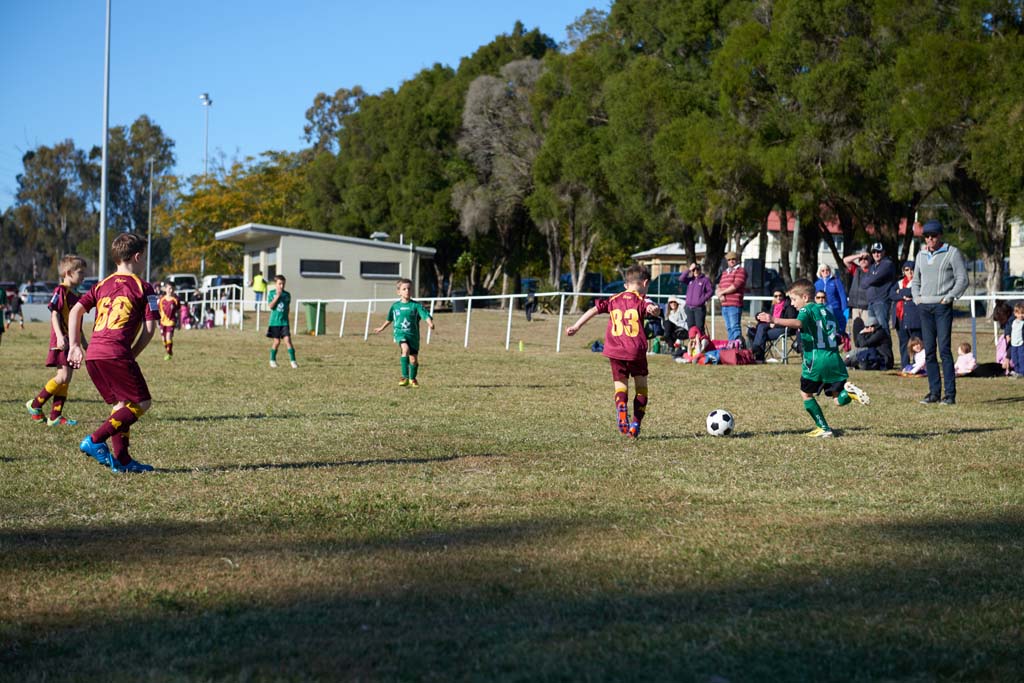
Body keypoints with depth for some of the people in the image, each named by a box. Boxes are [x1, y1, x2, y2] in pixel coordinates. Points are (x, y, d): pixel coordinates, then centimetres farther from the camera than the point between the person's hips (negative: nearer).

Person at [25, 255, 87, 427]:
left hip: (72, 342, 9)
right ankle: (35, 405, -1)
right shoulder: (61, 291, -7)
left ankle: (55, 416, 7)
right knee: (63, 377, -15)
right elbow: (54, 314, -15)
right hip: (61, 342, -9)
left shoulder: (75, 295, 18)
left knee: (66, 379, 5)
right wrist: (59, 336, -26)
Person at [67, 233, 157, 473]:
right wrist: (132, 355, 8)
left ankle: (121, 458, 11)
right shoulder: (143, 288, 5)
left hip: (92, 355, 7)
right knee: (142, 403, 0)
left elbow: (75, 311, 14)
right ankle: (95, 440, -12)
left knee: (121, 403, 17)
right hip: (116, 353, -7)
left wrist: (75, 346, 13)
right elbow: (150, 328, -1)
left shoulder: (102, 285, 22)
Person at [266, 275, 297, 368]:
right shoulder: (272, 293, -1)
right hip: (275, 321, -2)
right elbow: (271, 306, -12)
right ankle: (273, 360, 21)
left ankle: (293, 360, -8)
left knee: (287, 340, -9)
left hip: (284, 322, 2)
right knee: (276, 341, 3)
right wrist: (277, 296, -18)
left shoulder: (287, 294, 6)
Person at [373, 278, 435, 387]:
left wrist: (430, 323, -34)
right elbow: (389, 319, 24)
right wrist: (381, 328, 37)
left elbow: (426, 315, -13)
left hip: (413, 335, 0)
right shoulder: (395, 306, 7)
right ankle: (405, 377, -28)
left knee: (413, 359, 5)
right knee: (405, 349, -30)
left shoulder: (416, 305, -2)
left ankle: (412, 379, 32)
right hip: (400, 333, 0)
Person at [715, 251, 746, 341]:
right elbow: (719, 287, 20)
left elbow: (736, 286, -13)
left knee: (734, 327, -13)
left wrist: (722, 292, -4)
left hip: (734, 304, -8)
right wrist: (720, 295, -4)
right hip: (724, 304, 8)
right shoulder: (725, 272, 23)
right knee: (729, 328, 10)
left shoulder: (740, 271, -1)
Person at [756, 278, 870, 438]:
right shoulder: (826, 310, 20)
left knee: (806, 394, 14)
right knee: (839, 400, 9)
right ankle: (848, 390, -24)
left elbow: (798, 323, -28)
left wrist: (774, 320, -38)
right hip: (834, 359, 6)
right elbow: (837, 336, 27)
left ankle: (824, 428, 11)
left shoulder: (807, 310, -4)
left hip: (816, 360, -6)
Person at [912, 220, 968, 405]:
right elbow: (916, 281, 27)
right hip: (925, 307, 6)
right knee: (929, 351, 4)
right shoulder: (921, 255, 17)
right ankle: (934, 392, 8)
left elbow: (962, 279, -3)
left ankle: (950, 394, -12)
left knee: (944, 349, -12)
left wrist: (949, 297, -11)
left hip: (942, 306, -6)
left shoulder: (952, 253, 1)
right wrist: (916, 297, 10)